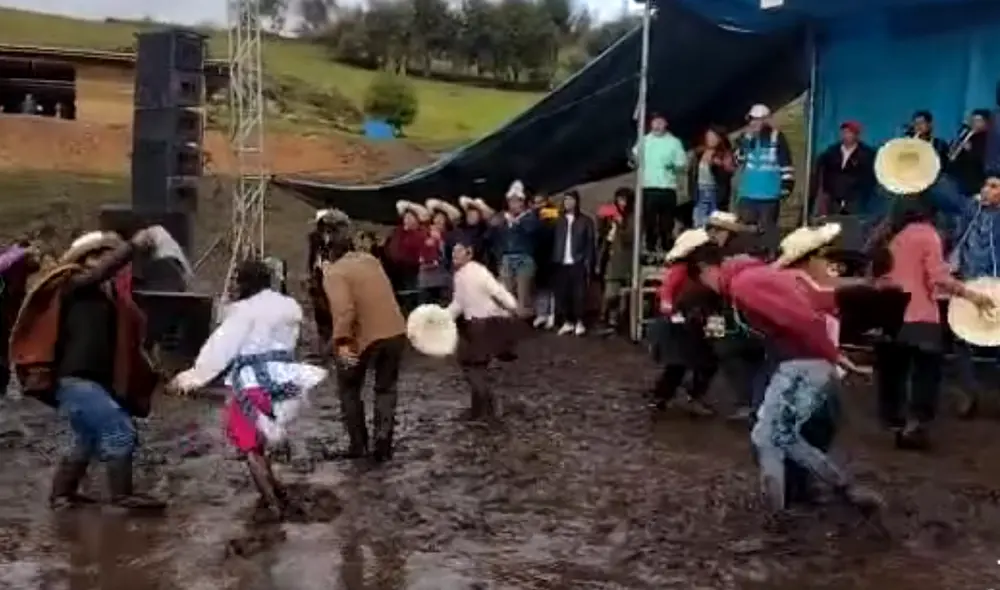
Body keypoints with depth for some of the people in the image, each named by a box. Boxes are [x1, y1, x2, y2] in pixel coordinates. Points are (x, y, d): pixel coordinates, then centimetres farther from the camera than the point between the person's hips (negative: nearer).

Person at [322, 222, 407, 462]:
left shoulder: (334, 273, -10)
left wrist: (341, 341, -32)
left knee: (349, 390, 17)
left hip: (363, 337, -5)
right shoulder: (370, 260, 11)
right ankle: (383, 444, 9)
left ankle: (359, 444, 19)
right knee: (386, 389, 18)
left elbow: (343, 309, -26)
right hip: (396, 333, 5)